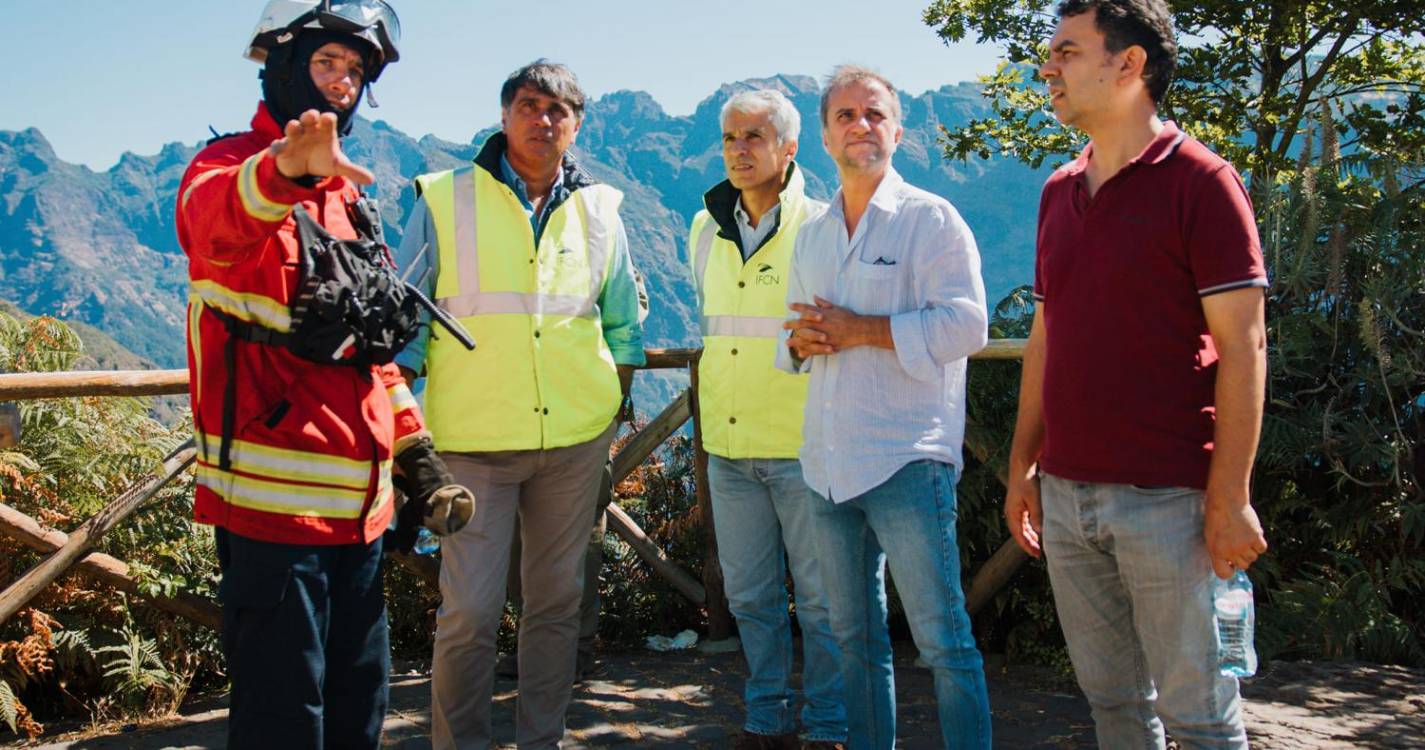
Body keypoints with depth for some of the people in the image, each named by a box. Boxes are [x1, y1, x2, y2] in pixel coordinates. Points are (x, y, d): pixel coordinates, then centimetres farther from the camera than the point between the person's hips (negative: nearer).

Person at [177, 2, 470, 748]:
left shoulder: (348, 192, 17)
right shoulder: (228, 164, -7)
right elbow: (216, 219, -34)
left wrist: (411, 441, 17)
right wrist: (283, 168, -55)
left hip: (356, 501, 8)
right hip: (273, 498, -8)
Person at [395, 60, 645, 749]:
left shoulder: (597, 210, 9)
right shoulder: (445, 200, 1)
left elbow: (624, 318, 21)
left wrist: (618, 397, 14)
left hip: (575, 435, 3)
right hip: (474, 438, -3)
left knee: (557, 600, 11)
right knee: (470, 610, -5)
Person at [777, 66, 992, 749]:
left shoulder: (931, 219, -3)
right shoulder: (811, 235, 17)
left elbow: (966, 323, -14)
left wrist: (860, 330, -15)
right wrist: (800, 341, 0)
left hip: (908, 460, -6)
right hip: (829, 463, 7)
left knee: (942, 639, -4)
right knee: (854, 636, 15)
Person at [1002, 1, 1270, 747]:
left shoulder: (1199, 182, -7)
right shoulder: (1058, 193, 13)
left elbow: (1241, 346, -10)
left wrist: (1230, 499, -14)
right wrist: (1023, 467, 14)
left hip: (1166, 497, -6)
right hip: (1066, 493, 6)